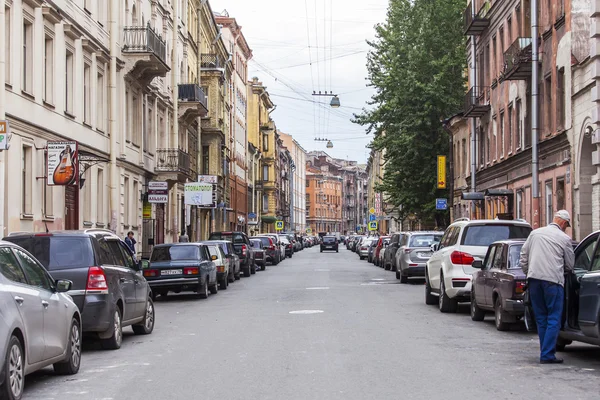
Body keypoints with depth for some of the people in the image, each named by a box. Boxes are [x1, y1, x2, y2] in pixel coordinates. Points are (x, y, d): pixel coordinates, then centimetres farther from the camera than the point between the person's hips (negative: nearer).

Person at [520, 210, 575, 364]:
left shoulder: (535, 233, 13)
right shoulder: (564, 238, 1)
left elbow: (523, 256, 16)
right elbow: (570, 265, 9)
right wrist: (564, 271, 30)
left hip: (534, 278, 5)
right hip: (553, 280, -5)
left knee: (541, 318, 13)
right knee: (554, 319, 0)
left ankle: (546, 352, 17)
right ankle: (547, 355, -6)